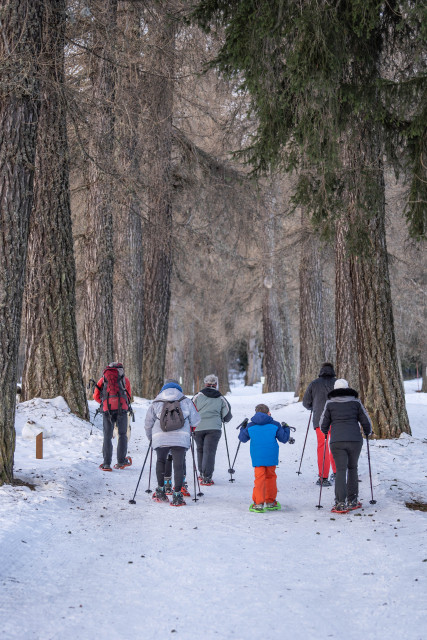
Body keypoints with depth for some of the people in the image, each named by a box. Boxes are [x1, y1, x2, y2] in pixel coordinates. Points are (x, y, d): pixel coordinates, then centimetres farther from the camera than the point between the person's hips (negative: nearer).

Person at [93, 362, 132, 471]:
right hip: (121, 408, -1)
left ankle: (106, 463, -1)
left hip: (107, 409, 1)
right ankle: (121, 461, 11)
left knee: (107, 436, 5)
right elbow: (129, 396, 20)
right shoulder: (125, 379, 17)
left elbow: (96, 396, 15)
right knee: (122, 434, 12)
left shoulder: (103, 379, 19)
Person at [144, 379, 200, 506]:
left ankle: (160, 491, 22)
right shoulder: (186, 401, 10)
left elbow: (148, 424, 16)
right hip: (180, 438, -1)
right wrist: (189, 427, 33)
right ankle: (177, 496, 1)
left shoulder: (156, 403, 13)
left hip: (160, 438, 1)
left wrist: (150, 438, 33)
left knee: (161, 461, 23)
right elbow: (195, 421, 11)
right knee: (178, 465, 4)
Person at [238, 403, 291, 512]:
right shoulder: (275, 425, 1)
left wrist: (242, 428, 30)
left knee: (259, 478, -2)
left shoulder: (250, 426, 3)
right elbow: (283, 439, 6)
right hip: (271, 457, 1)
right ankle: (270, 502, 22)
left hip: (257, 457, -1)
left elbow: (243, 438, 12)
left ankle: (258, 503, -11)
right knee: (271, 477, 15)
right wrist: (286, 429, 24)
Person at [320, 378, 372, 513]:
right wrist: (368, 432, 30)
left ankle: (340, 503, -12)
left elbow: (323, 424, 9)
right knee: (352, 468, 16)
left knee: (340, 470, -1)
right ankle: (352, 501, 18)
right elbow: (366, 421, 10)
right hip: (355, 440, 1)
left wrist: (325, 433, 30)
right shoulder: (355, 402, 8)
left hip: (337, 441, -1)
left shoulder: (330, 403, 7)